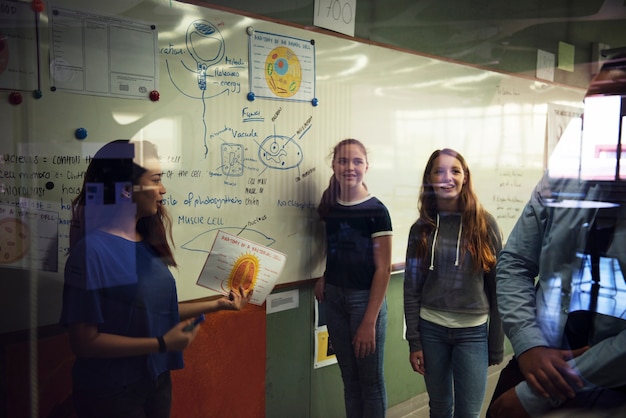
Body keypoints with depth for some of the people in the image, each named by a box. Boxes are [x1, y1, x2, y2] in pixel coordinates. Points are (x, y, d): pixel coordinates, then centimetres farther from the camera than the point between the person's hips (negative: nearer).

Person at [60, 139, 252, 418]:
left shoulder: (146, 244, 1)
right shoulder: (92, 250, -22)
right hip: (110, 392, -7)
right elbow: (85, 341, -21)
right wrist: (162, 344, -21)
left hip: (158, 380, 7)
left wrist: (217, 304, 5)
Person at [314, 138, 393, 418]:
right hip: (334, 297, 5)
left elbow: (383, 268, -14)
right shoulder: (330, 206, 4)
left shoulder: (376, 211, -13)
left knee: (370, 379, 8)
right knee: (349, 377, 16)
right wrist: (325, 278, 3)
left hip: (365, 298, -5)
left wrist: (370, 321, -17)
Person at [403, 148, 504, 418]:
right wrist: (414, 342, -2)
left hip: (473, 332, -1)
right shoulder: (422, 228, 0)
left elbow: (497, 286, -2)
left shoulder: (484, 223, -4)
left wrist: (496, 344, -2)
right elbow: (411, 287, 1)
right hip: (431, 329, 2)